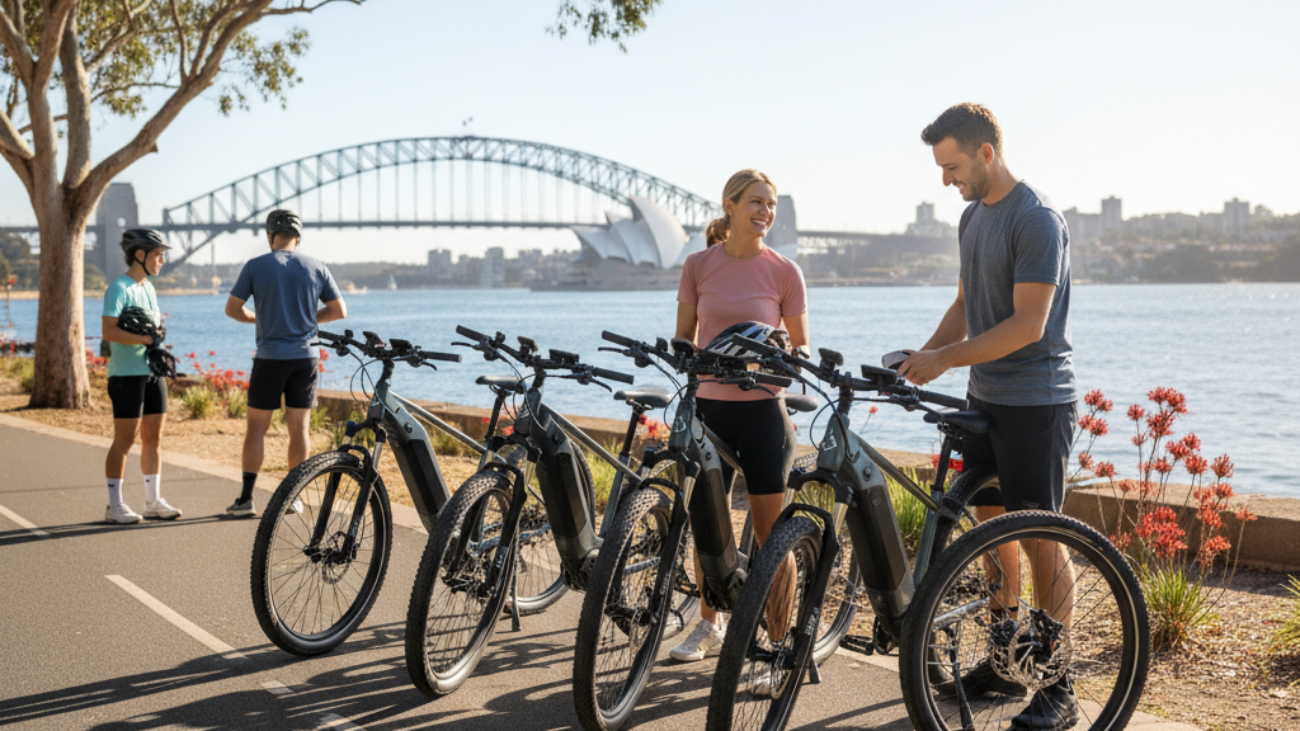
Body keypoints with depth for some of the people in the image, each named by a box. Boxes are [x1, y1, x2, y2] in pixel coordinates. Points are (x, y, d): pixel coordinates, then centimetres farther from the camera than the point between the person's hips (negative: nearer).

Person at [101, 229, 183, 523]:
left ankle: (154, 501, 18)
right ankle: (114, 505, 3)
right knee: (125, 440, -4)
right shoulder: (119, 288, -10)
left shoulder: (148, 287, 16)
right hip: (127, 374, -8)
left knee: (153, 438, 10)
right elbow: (109, 331, -20)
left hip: (153, 371, 8)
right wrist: (147, 339, -23)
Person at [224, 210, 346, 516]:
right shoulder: (316, 268, 3)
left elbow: (232, 309, 1)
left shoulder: (256, 266, -3)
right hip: (305, 357, 2)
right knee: (300, 427, 8)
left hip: (270, 357, -2)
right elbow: (339, 311, 7)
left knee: (257, 426, 5)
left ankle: (246, 498, 4)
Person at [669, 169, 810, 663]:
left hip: (762, 409, -2)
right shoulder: (699, 265, 3)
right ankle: (709, 626, 30)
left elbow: (800, 345, 5)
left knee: (771, 532, 1)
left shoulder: (783, 271, -1)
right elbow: (684, 337, 10)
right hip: (709, 405, 2)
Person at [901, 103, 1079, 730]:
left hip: (1035, 402, -9)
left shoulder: (1037, 219, -16)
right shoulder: (973, 216, 13)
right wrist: (920, 356, 5)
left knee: (1040, 538, -5)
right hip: (985, 397, 9)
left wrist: (945, 360, -20)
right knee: (990, 525, 12)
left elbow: (1028, 324, -22)